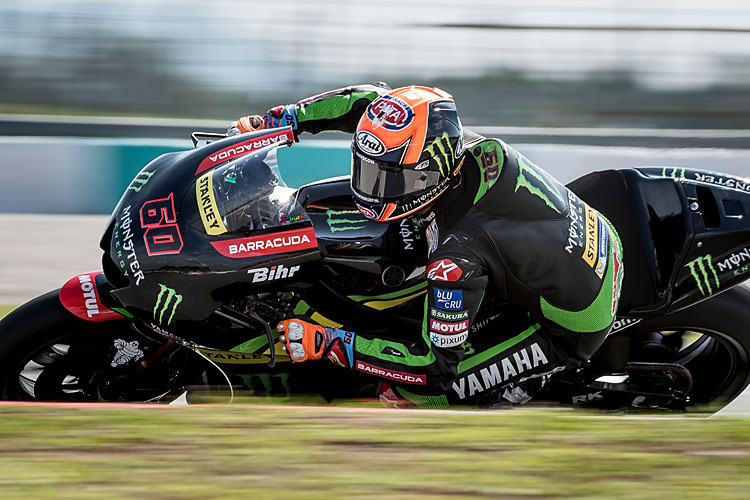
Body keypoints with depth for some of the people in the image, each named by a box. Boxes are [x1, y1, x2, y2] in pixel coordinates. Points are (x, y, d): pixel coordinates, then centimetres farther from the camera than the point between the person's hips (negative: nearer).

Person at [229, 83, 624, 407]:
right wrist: (280, 120, -3)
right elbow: (371, 101, 1)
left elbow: (438, 367, -29)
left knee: (416, 388, -12)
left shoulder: (457, 257, -36)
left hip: (572, 332, -8)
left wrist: (327, 343, -27)